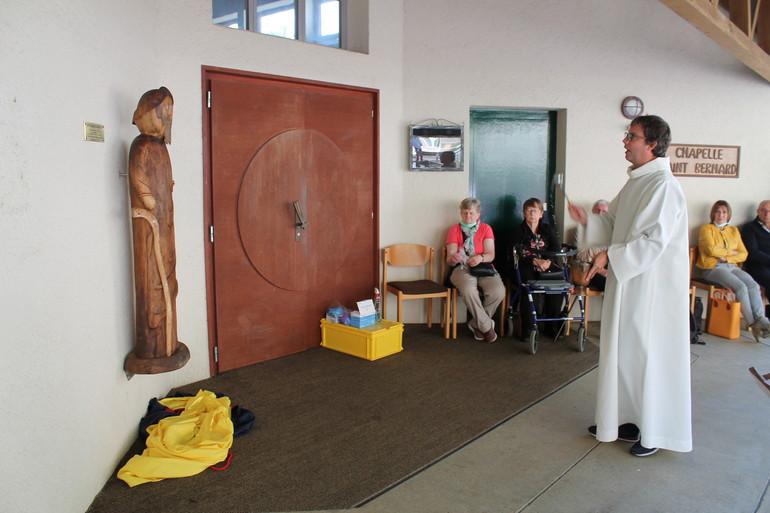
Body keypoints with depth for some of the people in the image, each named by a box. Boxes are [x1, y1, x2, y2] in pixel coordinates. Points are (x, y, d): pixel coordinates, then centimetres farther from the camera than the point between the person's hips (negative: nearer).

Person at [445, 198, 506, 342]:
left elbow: (491, 255, 1)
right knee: (468, 290, -37)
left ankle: (476, 323, -7)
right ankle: (487, 325, -16)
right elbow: (449, 259, 2)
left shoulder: (485, 228, 13)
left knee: (498, 291, -29)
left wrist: (481, 258, -23)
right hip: (462, 268, -2)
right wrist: (453, 258, -24)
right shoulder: (455, 229, 11)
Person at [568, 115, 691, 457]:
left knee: (650, 354, 2)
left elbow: (654, 240, -23)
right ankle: (627, 420, 29)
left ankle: (654, 432, 17)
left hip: (652, 285, -9)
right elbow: (612, 224, 17)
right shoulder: (635, 183, 12)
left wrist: (612, 256, -20)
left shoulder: (664, 186, -17)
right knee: (622, 352, 15)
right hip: (627, 281, 9)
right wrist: (587, 221, 1)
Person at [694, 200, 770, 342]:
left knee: (753, 285, -25)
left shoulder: (734, 231, 22)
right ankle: (753, 324, -26)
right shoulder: (707, 229, 7)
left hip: (732, 266, 5)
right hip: (713, 268, -5)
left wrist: (727, 257, -4)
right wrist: (732, 252, 4)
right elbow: (712, 250, -8)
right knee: (741, 287, -28)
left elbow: (744, 254, 13)